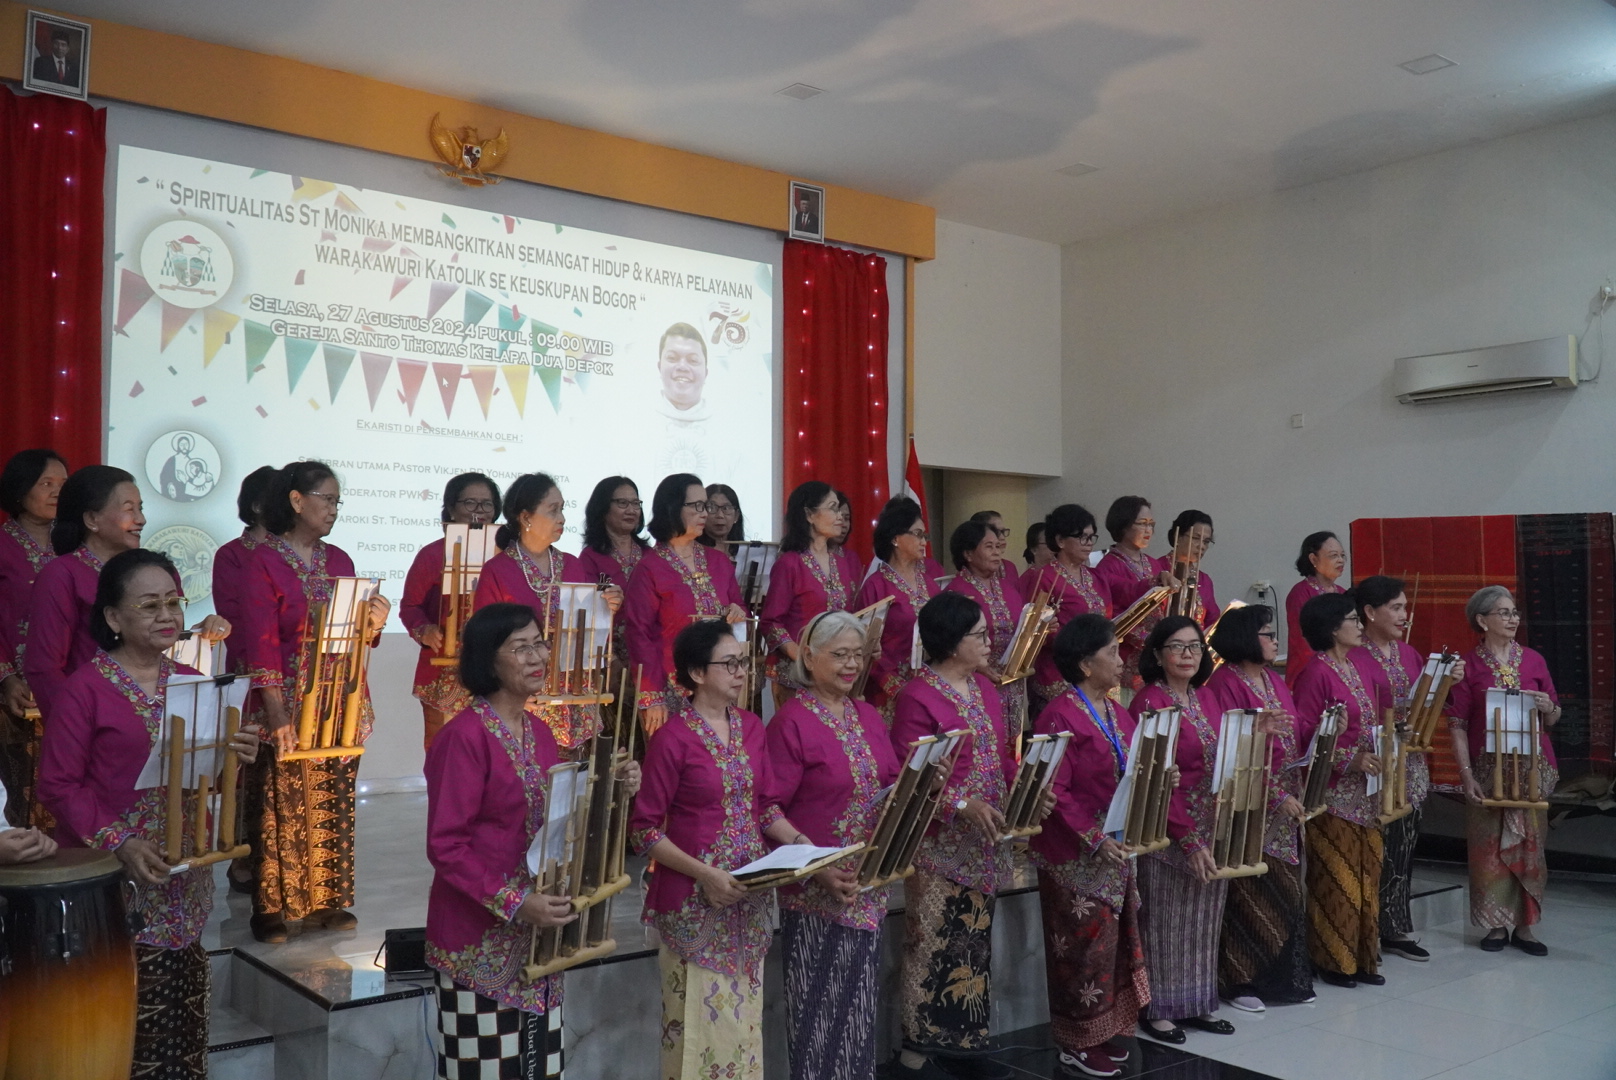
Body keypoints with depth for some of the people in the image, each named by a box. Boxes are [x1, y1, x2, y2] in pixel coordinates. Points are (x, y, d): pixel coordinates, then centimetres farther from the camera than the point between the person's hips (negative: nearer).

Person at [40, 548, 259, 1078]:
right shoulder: (86, 688, -9)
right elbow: (58, 785, -10)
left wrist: (236, 757, -5)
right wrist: (118, 842, -20)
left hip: (185, 874, 5)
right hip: (117, 876, -5)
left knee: (184, 1008, 10)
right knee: (128, 1014, -4)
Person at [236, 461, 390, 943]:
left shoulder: (339, 560, 12)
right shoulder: (265, 560, -6)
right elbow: (260, 641, -11)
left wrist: (373, 624, -4)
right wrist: (277, 712, -18)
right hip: (289, 708, -5)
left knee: (334, 804, 7)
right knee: (280, 807, 0)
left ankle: (326, 900, 18)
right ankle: (271, 907, 10)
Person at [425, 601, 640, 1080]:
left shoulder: (540, 731, 8)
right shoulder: (463, 736, -15)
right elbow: (445, 846, -17)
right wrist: (514, 903, -22)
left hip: (537, 933, 7)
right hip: (481, 937, -7)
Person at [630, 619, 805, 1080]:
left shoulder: (752, 728, 5)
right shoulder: (672, 739, -14)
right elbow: (644, 830, -12)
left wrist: (799, 842, -3)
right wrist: (704, 873, -20)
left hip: (750, 895, 6)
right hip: (695, 899, -6)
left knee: (742, 1014, 14)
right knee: (702, 1017, 2)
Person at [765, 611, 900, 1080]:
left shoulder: (869, 716, 10)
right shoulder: (791, 721, -11)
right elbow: (769, 810, -14)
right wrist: (816, 868, -22)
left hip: (869, 886, 6)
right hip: (816, 890, -6)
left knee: (859, 999, 14)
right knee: (819, 1002, 2)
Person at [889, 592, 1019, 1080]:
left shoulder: (984, 686, 10)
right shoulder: (917, 696, -15)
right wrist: (962, 805, -26)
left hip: (985, 841, 8)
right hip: (939, 843, -8)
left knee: (974, 942, 15)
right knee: (932, 944, -1)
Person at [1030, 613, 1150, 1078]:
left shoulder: (1117, 713, 9)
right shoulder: (1061, 717, -17)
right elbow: (1053, 791, -21)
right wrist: (1094, 838, -24)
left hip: (1116, 848, 8)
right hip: (1076, 856, -8)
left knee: (1114, 939, 15)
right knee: (1084, 945, 1)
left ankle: (1104, 1030, 29)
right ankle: (1077, 1041, 16)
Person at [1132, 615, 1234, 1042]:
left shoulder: (1205, 699, 10)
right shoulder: (1150, 702, -13)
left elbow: (1225, 763, 14)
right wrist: (1189, 838, -19)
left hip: (1213, 830, 7)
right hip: (1171, 835, -7)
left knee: (1203, 919, 14)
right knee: (1165, 922, 4)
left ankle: (1196, 1004, 27)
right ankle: (1157, 1009, 17)